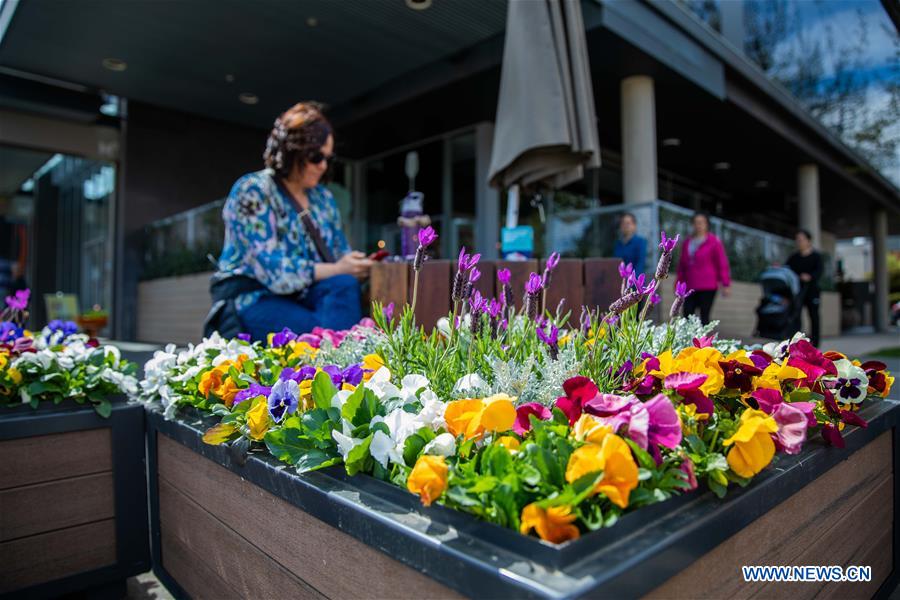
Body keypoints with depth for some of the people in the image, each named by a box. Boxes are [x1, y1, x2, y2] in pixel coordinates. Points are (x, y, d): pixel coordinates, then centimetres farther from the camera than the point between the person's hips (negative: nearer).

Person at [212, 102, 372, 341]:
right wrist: (337, 270, -25)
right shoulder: (253, 190, -6)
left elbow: (339, 255, 14)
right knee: (330, 333, -35)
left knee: (345, 285, -30)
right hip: (254, 300, -6)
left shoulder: (323, 197, 16)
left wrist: (358, 266, -11)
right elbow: (271, 269, -18)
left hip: (302, 297, 6)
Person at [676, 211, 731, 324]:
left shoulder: (714, 242, -1)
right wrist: (679, 282, 19)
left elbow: (723, 264, -3)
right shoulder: (687, 243, 13)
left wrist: (726, 284, -6)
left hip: (708, 287, -5)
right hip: (690, 287, 5)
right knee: (687, 316, -1)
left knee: (704, 316, -3)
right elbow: (682, 264, 20)